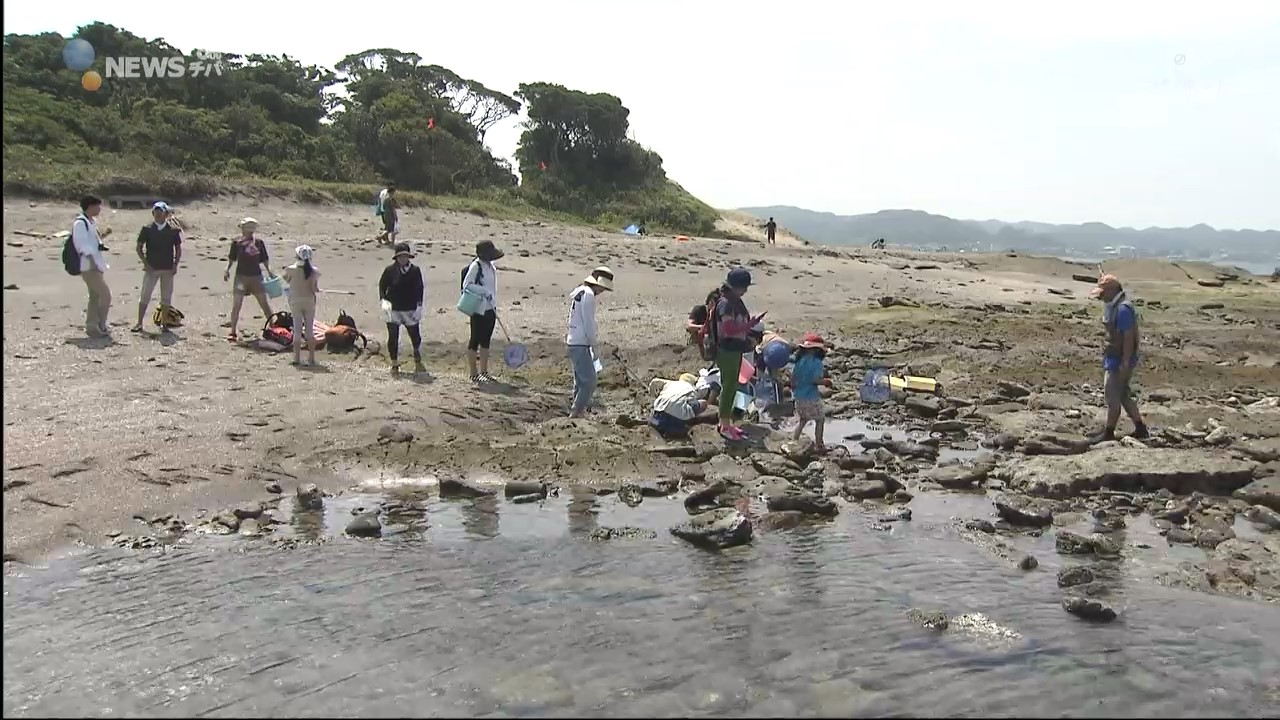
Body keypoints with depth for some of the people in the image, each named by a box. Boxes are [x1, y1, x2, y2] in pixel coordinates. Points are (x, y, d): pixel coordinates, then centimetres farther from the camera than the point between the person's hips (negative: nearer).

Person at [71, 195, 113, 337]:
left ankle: (91, 326, 17)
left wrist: (103, 234, 12)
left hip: (95, 265, 10)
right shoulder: (80, 223, -14)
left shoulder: (91, 222, 15)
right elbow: (83, 246, -19)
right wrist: (92, 262, -22)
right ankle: (100, 326, -2)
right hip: (89, 266, -10)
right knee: (105, 295, -10)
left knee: (95, 297, 12)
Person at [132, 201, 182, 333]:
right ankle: (139, 323, 5)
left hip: (168, 269, 1)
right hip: (151, 268, -1)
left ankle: (163, 323, 14)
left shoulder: (173, 230, 1)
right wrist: (145, 263, -6)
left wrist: (175, 265, -1)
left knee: (166, 297, 5)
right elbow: (139, 247, 4)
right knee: (145, 296, -1)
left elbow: (178, 249, 8)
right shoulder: (147, 229, -1)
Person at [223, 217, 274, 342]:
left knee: (264, 303, 7)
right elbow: (232, 258, 6)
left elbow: (264, 259, 12)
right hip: (241, 276, -2)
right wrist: (227, 270, -6)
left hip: (256, 276, 2)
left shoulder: (259, 242, 5)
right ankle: (232, 332, 4)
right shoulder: (236, 242, 0)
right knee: (236, 304, -5)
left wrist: (269, 271, 2)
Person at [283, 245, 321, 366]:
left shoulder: (291, 269, -11)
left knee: (297, 330, 4)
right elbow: (315, 289, -7)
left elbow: (287, 280, 8)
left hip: (296, 302, -1)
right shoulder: (314, 271, -8)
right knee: (310, 330, 9)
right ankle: (311, 358, 10)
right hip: (309, 301, 1)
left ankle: (297, 358, 4)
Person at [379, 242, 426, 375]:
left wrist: (419, 305, 1)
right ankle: (394, 365, 17)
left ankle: (418, 362, 26)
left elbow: (420, 288, 8)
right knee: (393, 337, 4)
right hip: (393, 310, -1)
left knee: (415, 336, 5)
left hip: (410, 310, 1)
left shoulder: (415, 270, 0)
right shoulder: (390, 270, -4)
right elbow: (382, 286, 5)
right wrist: (384, 300, -9)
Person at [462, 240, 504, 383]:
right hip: (478, 309, -8)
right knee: (475, 340, 0)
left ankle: (484, 372, 21)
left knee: (486, 340, 12)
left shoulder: (490, 266, 10)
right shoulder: (476, 266, -14)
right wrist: (484, 291, -24)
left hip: (490, 308, 8)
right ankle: (474, 374, 7)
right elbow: (466, 284, -18)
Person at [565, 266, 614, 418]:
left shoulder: (577, 292, 16)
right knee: (589, 381, -9)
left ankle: (578, 411, 21)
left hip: (572, 342, 10)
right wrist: (594, 346, -9)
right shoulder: (589, 294, -14)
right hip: (581, 344, -10)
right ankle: (575, 413, -10)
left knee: (580, 381, 16)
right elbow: (589, 323, -16)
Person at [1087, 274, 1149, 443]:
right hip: (1112, 358, 10)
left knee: (1112, 395, -3)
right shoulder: (1113, 306, 12)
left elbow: (1128, 337, -23)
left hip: (1120, 361, -10)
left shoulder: (1123, 309, -19)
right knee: (1122, 395, 16)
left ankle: (1109, 432, 6)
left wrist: (1125, 363, -24)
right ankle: (1140, 429, 24)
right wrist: (1106, 359, 21)